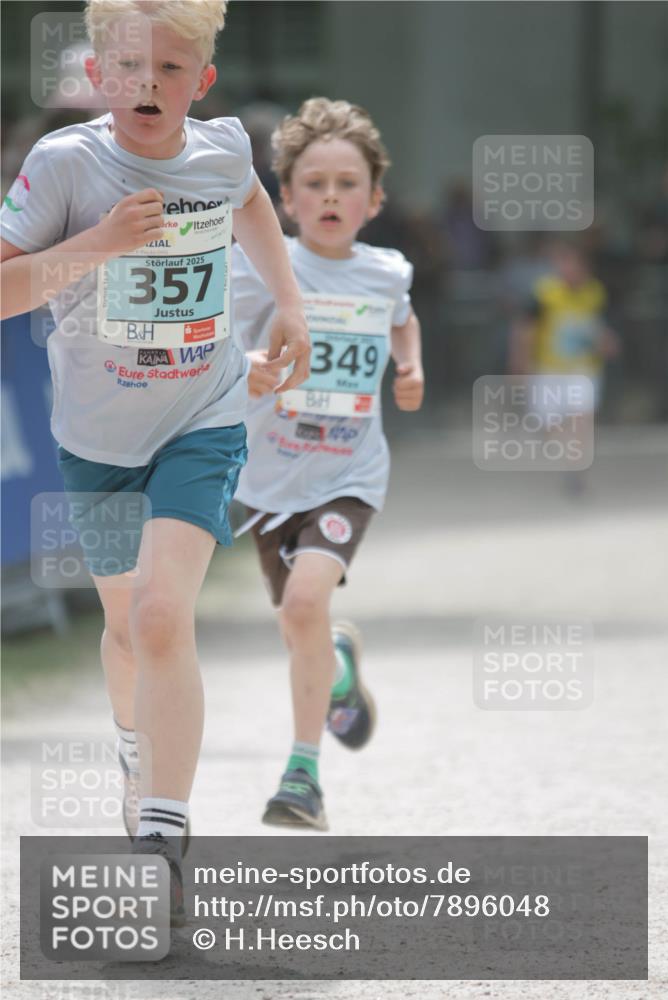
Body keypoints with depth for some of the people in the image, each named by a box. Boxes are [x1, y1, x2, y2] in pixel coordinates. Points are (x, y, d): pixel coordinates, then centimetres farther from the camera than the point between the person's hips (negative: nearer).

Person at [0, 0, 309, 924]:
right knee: (124, 618, 20)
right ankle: (138, 742, 53)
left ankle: (163, 845, -23)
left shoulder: (223, 148, -7)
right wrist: (93, 245, -32)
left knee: (162, 615, -20)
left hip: (203, 422, -1)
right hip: (96, 433, 1)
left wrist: (289, 302, 15)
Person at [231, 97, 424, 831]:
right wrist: (244, 373, -37)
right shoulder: (264, 270, -11)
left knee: (307, 598, -24)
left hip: (350, 475, -1)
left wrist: (411, 368, 7)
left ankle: (303, 772, -15)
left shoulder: (386, 274, 0)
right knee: (299, 629, 12)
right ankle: (340, 667, 51)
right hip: (273, 475, 1)